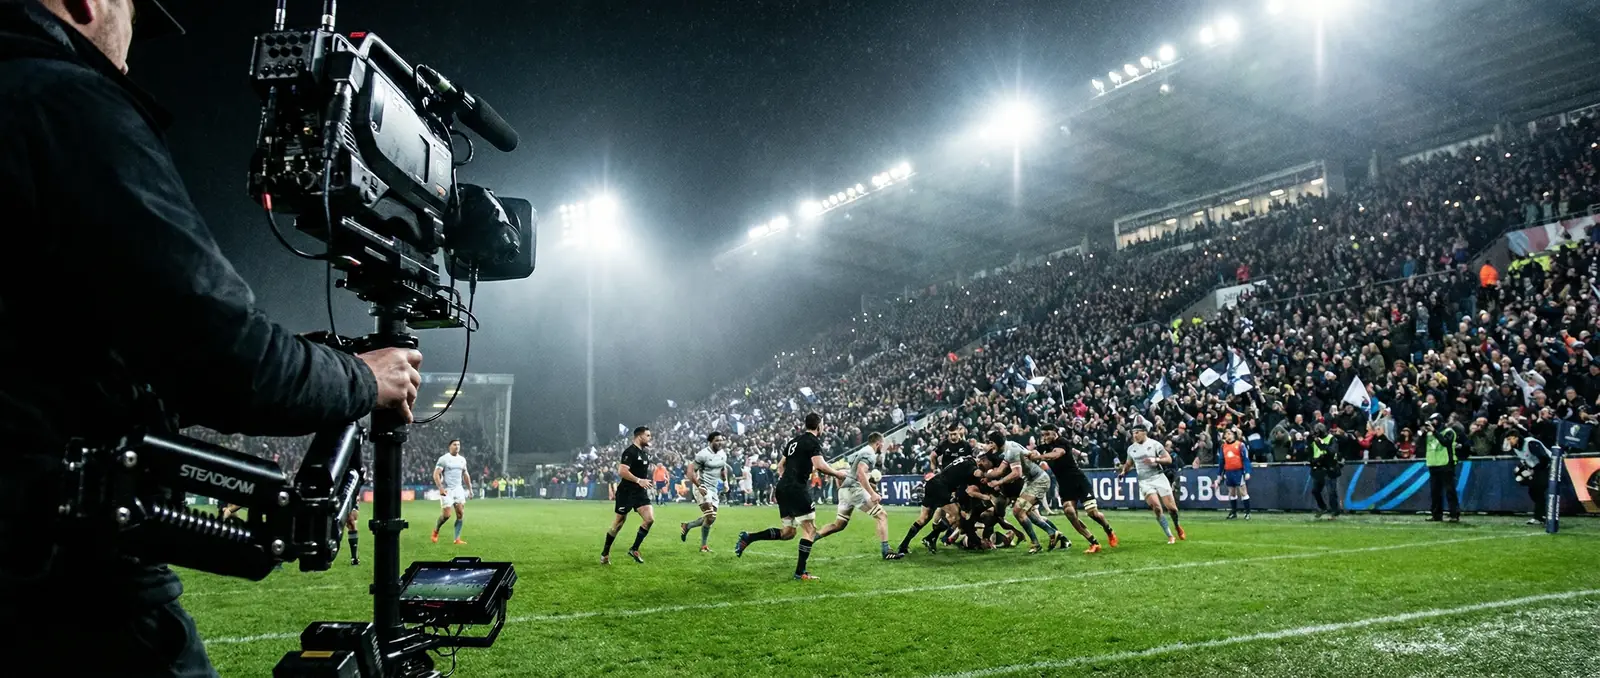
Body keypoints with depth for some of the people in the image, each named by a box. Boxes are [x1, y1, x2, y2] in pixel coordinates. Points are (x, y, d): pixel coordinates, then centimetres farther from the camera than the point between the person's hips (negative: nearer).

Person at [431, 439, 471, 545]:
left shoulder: (462, 459, 11)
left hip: (458, 489, 5)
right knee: (446, 515, -7)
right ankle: (436, 531, 22)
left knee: (461, 514, -5)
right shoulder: (443, 459, -7)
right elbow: (436, 474, -11)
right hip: (446, 490, -5)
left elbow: (465, 475, 21)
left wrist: (470, 488, 18)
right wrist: (440, 488, -21)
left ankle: (457, 539, 0)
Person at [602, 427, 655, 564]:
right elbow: (622, 471, -26)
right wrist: (639, 480, -27)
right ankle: (605, 553, 21)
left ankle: (634, 550, 4)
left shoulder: (645, 453, 12)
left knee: (650, 519, -9)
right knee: (618, 523, 3)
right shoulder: (630, 452, -16)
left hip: (640, 493, 7)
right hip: (626, 493, -7)